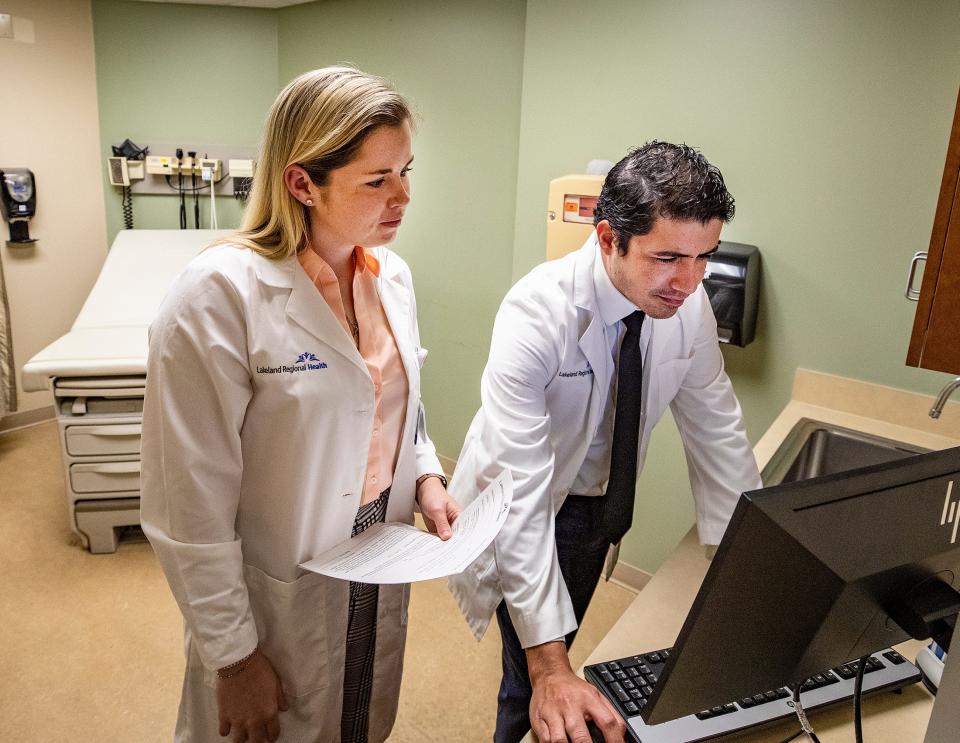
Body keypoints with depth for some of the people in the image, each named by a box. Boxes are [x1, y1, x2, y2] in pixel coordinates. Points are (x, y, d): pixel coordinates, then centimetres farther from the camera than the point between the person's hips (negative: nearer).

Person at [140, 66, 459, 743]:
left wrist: (426, 475, -5)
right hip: (279, 599, -5)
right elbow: (193, 502, -19)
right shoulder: (220, 295, -23)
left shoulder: (393, 276, -2)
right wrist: (233, 655, -13)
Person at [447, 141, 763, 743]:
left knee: (559, 649, 22)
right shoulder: (536, 315, -33)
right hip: (526, 509, -5)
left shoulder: (688, 304, -16)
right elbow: (518, 491, -37)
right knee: (535, 675, -1)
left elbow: (717, 431, -6)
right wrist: (549, 667, -40)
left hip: (599, 505, 5)